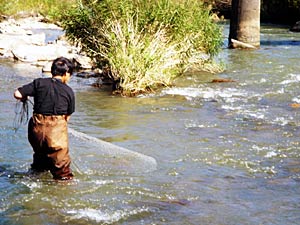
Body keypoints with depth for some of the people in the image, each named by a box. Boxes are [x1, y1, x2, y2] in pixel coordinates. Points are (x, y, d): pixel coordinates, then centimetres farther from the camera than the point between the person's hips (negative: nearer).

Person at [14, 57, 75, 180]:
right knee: (60, 161, 8)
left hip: (37, 127, 3)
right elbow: (67, 116, 5)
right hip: (57, 128, -3)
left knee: (40, 153, 27)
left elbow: (17, 94, -3)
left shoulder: (39, 83, 2)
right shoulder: (68, 91, 2)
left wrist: (24, 98, 18)